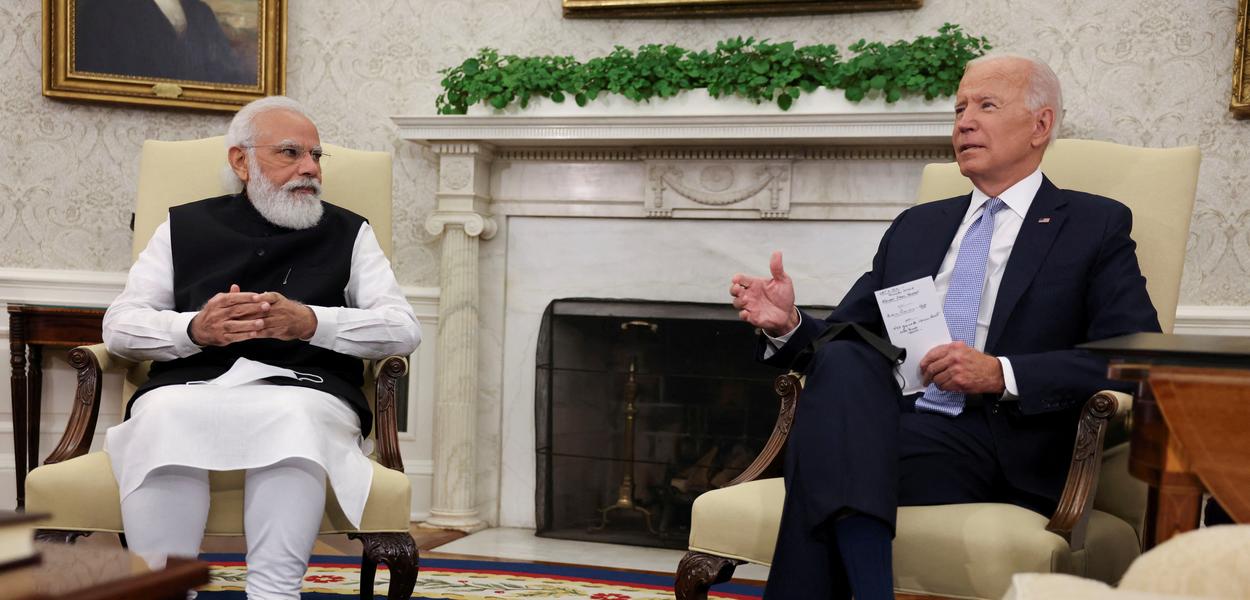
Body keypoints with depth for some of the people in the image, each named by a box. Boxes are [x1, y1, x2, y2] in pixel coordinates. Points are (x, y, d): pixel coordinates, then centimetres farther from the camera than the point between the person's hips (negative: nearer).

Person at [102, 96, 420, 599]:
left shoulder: (348, 233, 22)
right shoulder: (185, 227, 23)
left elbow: (404, 329, 9)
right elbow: (120, 326, 14)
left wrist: (310, 322, -8)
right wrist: (194, 328, -8)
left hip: (304, 391, -1)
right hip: (191, 386, 1)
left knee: (292, 419, -37)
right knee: (164, 418, -35)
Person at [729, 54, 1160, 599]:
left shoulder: (1096, 226, 10)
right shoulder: (915, 227, 24)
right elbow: (839, 343, 21)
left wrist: (1001, 373, -15)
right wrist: (787, 325, -3)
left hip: (995, 448, -4)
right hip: (885, 423, 5)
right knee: (843, 358, -32)